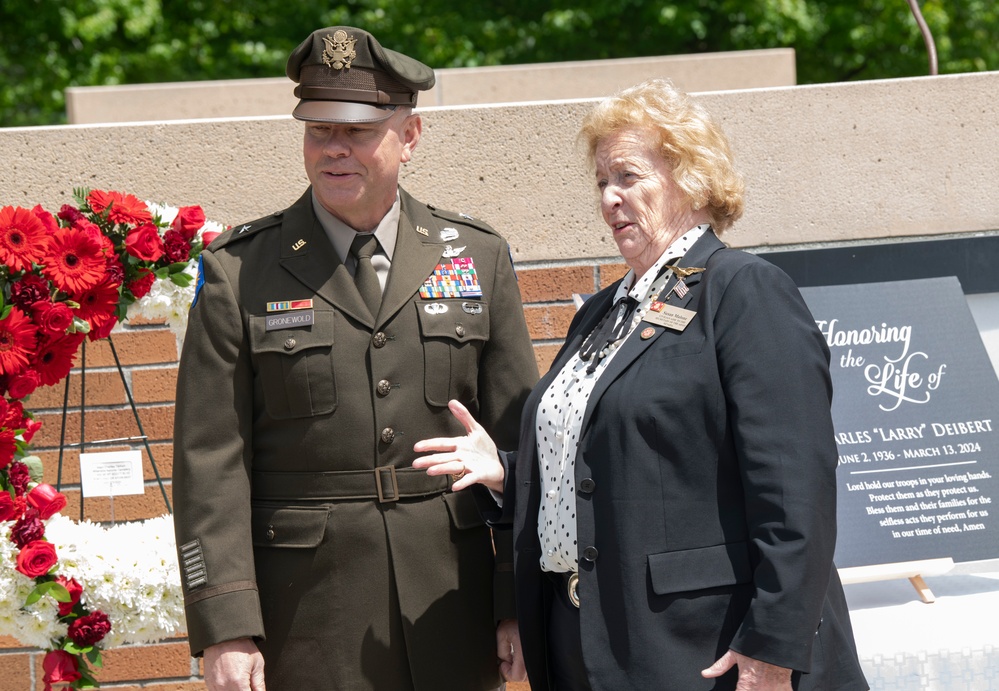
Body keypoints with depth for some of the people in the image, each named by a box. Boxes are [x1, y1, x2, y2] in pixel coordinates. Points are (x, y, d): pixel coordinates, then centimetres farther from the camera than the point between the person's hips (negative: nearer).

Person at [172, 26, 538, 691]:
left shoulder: (479, 257, 7)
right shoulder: (240, 273, 0)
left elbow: (520, 443, 8)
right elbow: (211, 464, -3)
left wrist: (523, 603, 3)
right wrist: (226, 627, -11)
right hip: (309, 629, -2)